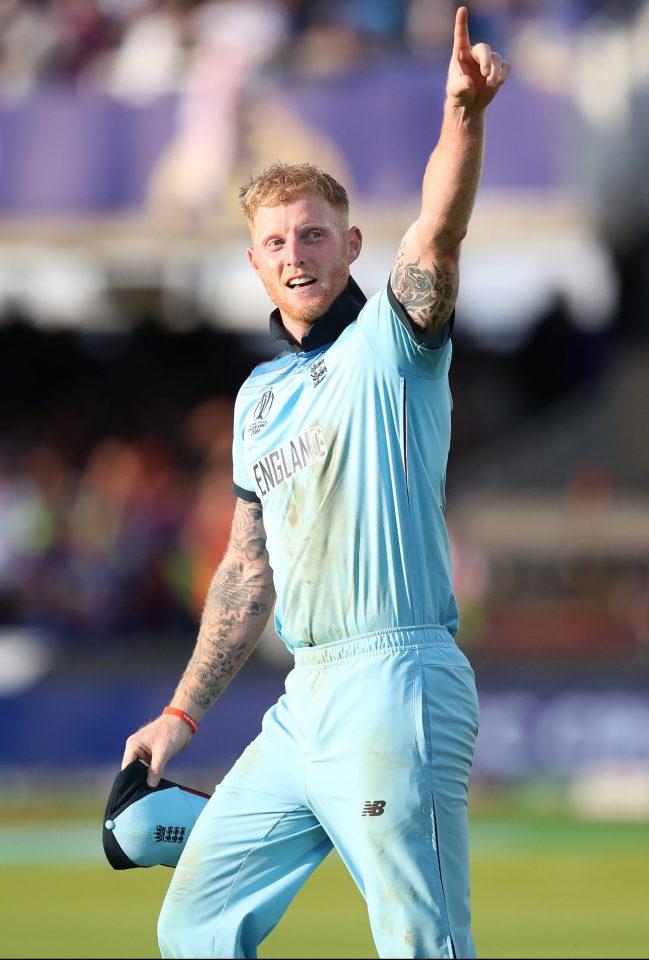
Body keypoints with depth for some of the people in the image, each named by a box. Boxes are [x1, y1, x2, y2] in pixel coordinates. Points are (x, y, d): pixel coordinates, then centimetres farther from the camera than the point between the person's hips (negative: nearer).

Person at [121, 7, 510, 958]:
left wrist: (464, 114, -41)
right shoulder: (260, 396, 19)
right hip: (304, 702, 8)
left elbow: (438, 233, -23)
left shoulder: (390, 342, -2)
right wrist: (184, 711, 23)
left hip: (394, 688, -8)